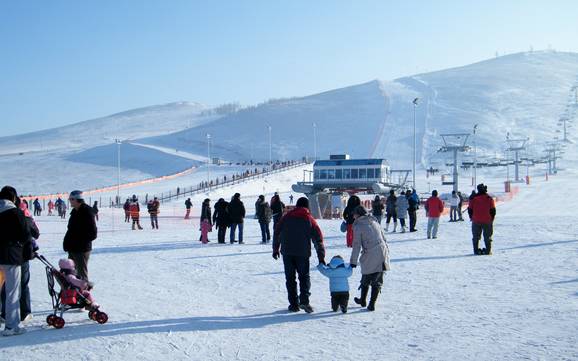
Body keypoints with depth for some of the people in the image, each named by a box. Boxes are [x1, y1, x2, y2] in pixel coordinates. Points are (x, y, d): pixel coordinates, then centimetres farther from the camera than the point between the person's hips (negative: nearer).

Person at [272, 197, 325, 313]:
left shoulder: (287, 217, 7)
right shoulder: (309, 219, 4)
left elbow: (277, 233, 8)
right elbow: (318, 239, 2)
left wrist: (276, 249, 17)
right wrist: (321, 257, 5)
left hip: (287, 252, 1)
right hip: (303, 253, -1)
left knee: (290, 278, 9)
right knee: (304, 277, 9)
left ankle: (293, 304, 7)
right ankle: (304, 300, -10)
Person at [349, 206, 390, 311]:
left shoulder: (358, 226, -3)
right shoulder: (374, 222, 14)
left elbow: (357, 245, -7)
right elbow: (384, 238, 17)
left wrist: (353, 261, -5)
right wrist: (386, 252, 25)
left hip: (370, 256, -4)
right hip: (382, 254, 5)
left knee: (366, 279, 16)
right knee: (377, 281, 9)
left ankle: (363, 300, 31)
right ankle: (372, 304, 8)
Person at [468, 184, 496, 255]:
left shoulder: (473, 199, -3)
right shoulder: (489, 199, -3)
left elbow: (470, 210, 0)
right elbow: (493, 210, 0)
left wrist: (472, 218, 14)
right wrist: (491, 219, 13)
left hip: (476, 221, 0)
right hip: (487, 221, 0)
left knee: (476, 237, 9)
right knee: (487, 237, 7)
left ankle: (476, 250, 5)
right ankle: (488, 250, 3)